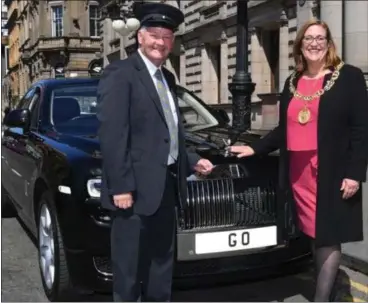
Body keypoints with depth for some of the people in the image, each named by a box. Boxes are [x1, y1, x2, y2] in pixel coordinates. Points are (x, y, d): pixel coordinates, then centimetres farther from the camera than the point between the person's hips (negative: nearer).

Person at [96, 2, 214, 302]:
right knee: (129, 267, 3)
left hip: (167, 185, 9)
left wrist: (192, 161, 11)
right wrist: (120, 187, -22)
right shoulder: (120, 73, -10)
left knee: (162, 261, 19)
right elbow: (112, 135, -18)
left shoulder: (167, 78, 17)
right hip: (137, 188, -8)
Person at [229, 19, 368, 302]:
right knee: (314, 235, 10)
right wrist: (254, 148, 12)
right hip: (299, 173, 5)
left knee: (328, 237, -1)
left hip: (332, 173, -5)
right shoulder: (292, 82, 15)